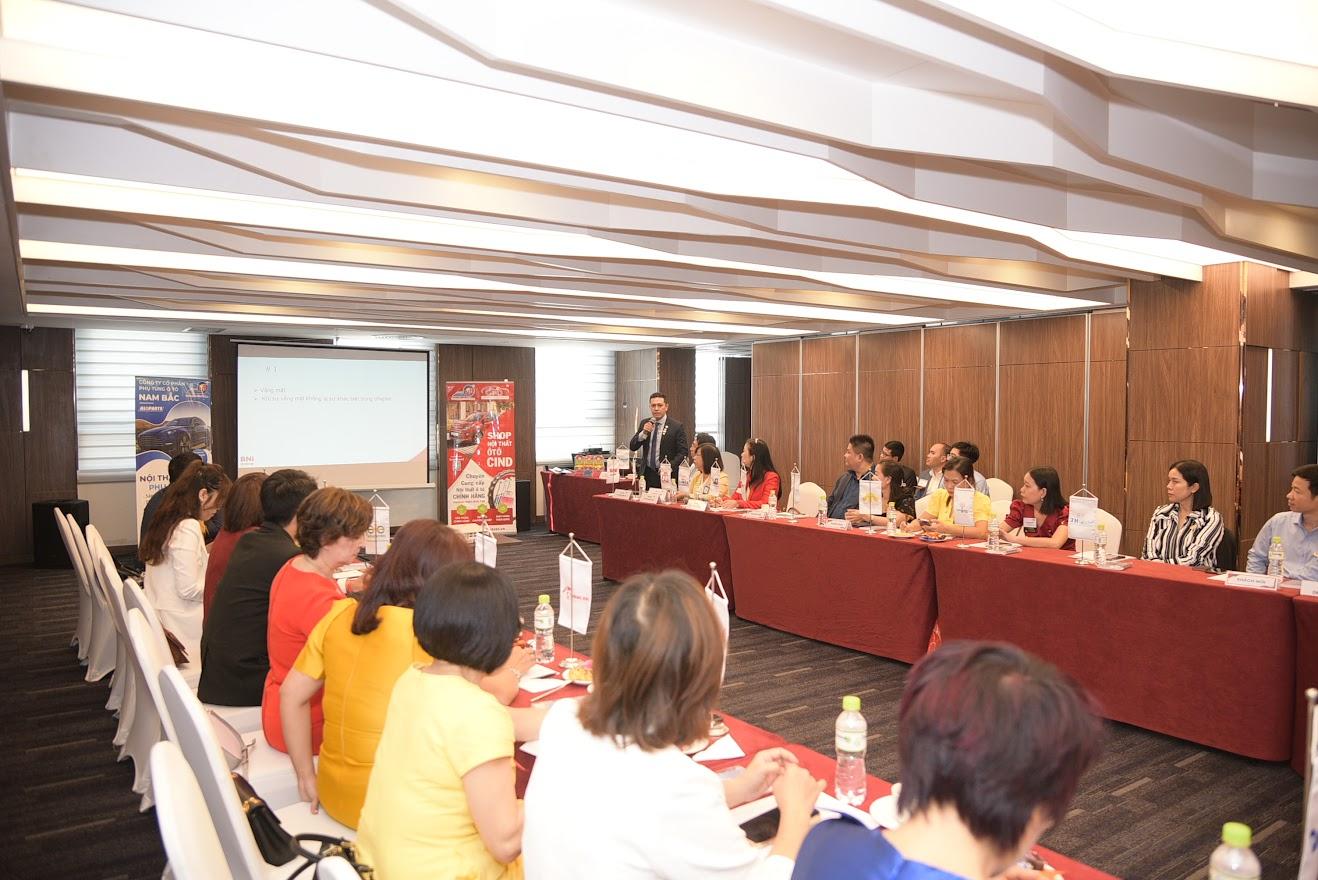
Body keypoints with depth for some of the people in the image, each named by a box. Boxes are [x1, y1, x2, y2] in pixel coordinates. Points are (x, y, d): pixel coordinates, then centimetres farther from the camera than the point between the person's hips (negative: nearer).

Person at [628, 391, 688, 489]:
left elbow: (682, 452, -5)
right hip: (647, 474, 3)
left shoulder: (677, 426, -4)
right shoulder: (644, 423, 9)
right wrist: (644, 433, -11)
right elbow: (632, 447, 5)